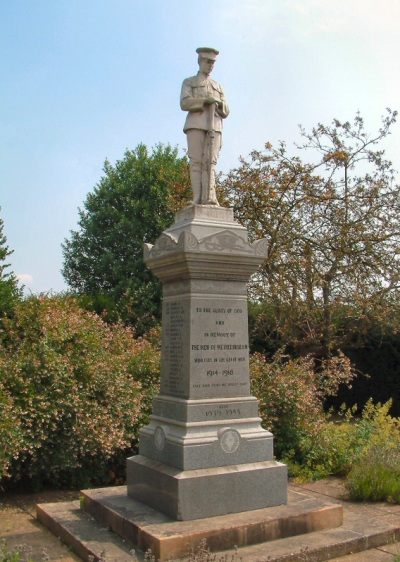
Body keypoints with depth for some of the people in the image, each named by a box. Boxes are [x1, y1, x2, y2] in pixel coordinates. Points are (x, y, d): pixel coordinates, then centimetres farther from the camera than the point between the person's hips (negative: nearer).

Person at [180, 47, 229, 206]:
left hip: (214, 126, 3)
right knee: (196, 161, -11)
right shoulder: (189, 82, 17)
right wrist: (206, 100, -13)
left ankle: (209, 197, -24)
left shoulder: (218, 87, 29)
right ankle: (197, 197, -18)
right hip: (195, 124, -3)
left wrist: (220, 104, -4)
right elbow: (185, 103, -1)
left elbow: (225, 112, 20)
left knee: (210, 161, -12)